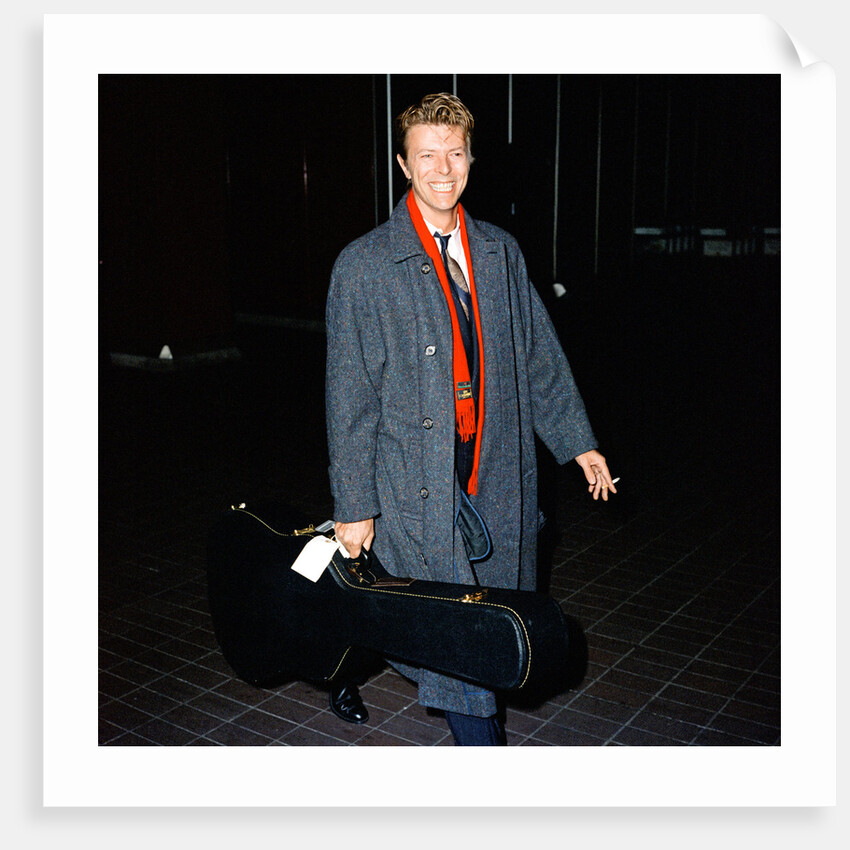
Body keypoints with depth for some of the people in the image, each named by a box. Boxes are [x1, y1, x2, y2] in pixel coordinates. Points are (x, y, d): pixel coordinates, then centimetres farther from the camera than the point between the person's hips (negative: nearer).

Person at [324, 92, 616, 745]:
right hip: (418, 487, -5)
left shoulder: (502, 252, 8)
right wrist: (354, 506, -7)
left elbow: (539, 355, 16)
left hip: (499, 479, 5)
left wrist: (577, 441, 14)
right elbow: (349, 395, -7)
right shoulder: (364, 265, -6)